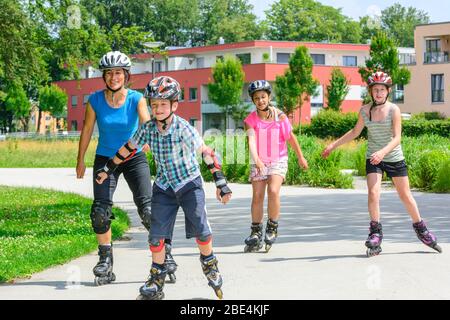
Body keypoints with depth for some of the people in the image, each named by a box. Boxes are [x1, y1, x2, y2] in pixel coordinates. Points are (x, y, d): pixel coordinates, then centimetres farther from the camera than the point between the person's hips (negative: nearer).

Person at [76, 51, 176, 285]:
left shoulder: (136, 99, -13)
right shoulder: (95, 100, -10)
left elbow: (146, 124, -27)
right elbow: (87, 130, 2)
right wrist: (81, 160, 9)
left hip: (134, 158, -1)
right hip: (105, 159, 1)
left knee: (147, 208, -13)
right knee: (100, 211, -7)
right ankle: (105, 258, 10)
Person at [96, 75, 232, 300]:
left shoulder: (184, 129, -20)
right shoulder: (148, 128, -8)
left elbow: (207, 153, -15)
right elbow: (129, 148, 8)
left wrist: (221, 183, -16)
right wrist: (108, 169, 16)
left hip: (189, 183, -3)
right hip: (164, 186, 3)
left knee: (201, 229, -10)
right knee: (156, 235, -2)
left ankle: (209, 264, 19)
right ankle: (156, 281, 12)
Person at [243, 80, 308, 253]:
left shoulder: (280, 116, -7)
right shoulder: (250, 120, -8)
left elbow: (291, 138, 6)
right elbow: (251, 140, -22)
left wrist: (300, 157, 15)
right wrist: (256, 159, -39)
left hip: (278, 161, -1)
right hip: (259, 162, 1)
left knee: (273, 191, -20)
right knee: (257, 196, 0)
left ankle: (272, 227, -4)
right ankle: (255, 234, 12)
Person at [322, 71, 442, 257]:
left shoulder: (393, 110, -12)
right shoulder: (365, 110, -2)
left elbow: (397, 138, -19)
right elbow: (355, 132, 14)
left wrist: (383, 152, -35)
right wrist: (333, 145, 14)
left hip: (394, 158, -1)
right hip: (373, 159, 2)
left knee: (406, 196, 9)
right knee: (373, 193, -18)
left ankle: (421, 229, 27)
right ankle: (375, 234, -11)